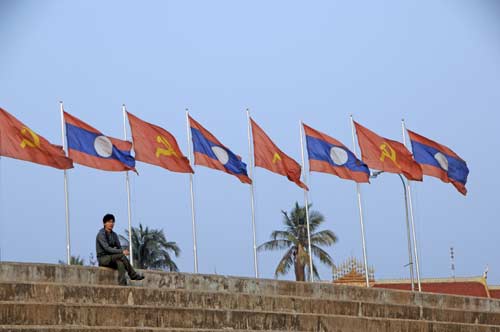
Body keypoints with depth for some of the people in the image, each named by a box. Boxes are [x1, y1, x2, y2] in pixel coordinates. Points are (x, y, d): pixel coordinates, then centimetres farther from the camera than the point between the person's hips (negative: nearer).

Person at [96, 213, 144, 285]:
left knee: (120, 262, -28)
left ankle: (122, 284, -38)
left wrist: (124, 251, -13)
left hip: (112, 259, 6)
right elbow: (107, 248, -23)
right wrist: (122, 252, -28)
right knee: (121, 256, -28)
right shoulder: (101, 234, -12)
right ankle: (133, 275, -21)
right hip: (103, 258, -6)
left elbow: (119, 247, 10)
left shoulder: (114, 235, 12)